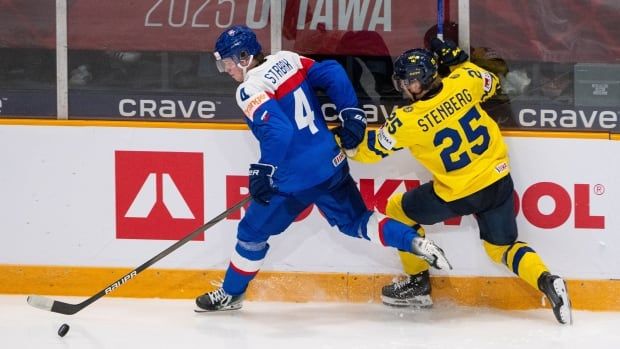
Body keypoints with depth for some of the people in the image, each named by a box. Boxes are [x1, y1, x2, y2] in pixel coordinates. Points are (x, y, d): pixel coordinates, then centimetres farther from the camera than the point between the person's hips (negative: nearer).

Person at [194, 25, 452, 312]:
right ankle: (416, 243, 8)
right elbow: (333, 74, 2)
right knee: (354, 221, 23)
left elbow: (279, 132, -29)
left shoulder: (249, 90, -18)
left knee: (252, 232, 12)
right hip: (332, 165, 7)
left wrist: (263, 171, -18)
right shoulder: (287, 60, 4)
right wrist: (352, 115, 6)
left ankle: (230, 294, 26)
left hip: (297, 180, -7)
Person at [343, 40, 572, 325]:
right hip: (498, 180, 5)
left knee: (398, 210, 19)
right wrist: (458, 60, 16)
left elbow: (370, 149, -6)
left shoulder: (407, 122, -20)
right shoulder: (464, 82, -11)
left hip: (457, 195, -5)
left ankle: (418, 283, 27)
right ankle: (546, 281, -9)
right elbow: (491, 84, 13)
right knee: (502, 247, 19)